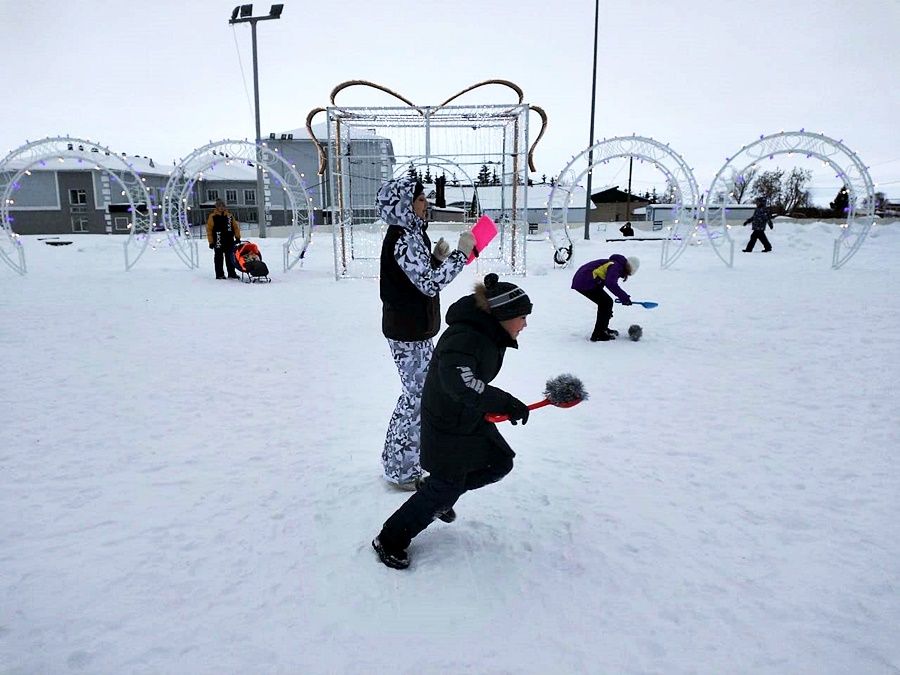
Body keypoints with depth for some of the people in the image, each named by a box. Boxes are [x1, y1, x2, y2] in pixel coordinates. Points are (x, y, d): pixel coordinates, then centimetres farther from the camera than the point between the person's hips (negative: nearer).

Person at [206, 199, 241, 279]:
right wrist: (211, 242, -7)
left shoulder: (229, 215, 11)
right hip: (218, 242, -4)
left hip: (229, 241, 4)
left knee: (230, 258, 9)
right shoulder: (213, 216, -1)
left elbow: (235, 226, 12)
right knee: (219, 258, 2)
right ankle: (219, 274, 6)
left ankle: (232, 273, 15)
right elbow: (209, 229, -3)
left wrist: (237, 237, 3)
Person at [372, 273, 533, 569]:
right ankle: (389, 541, 18)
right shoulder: (464, 338, -32)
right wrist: (505, 402, -46)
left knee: (500, 462, 14)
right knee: (445, 487, 0)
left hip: (472, 417, 9)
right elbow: (458, 381, -48)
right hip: (447, 425, -9)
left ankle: (441, 496, 33)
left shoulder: (488, 334, 0)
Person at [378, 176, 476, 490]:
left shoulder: (410, 234, 12)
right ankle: (401, 470, 15)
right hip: (408, 333, -10)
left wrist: (437, 258, 2)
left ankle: (399, 456, 37)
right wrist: (461, 253, -21)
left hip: (416, 329, 10)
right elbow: (431, 284, -26)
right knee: (418, 397, -1)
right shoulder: (403, 239, -20)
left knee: (422, 391, 21)